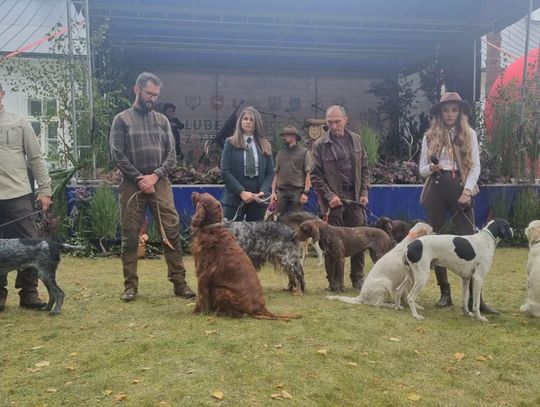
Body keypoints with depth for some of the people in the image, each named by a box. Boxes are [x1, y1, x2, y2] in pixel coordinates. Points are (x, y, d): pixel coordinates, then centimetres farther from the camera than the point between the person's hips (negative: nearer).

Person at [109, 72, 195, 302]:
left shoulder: (162, 120, 12)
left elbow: (171, 154, 7)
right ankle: (130, 286, 13)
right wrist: (140, 179, -9)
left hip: (160, 183, 2)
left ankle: (179, 282, 4)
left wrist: (155, 175, -7)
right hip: (132, 184, -2)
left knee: (172, 232, -3)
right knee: (130, 237, 3)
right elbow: (117, 155, -4)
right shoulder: (122, 120, 3)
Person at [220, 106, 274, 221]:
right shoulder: (231, 143, 4)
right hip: (234, 198, -2)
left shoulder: (264, 145, 11)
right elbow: (225, 172, -4)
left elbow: (270, 173, 8)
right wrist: (241, 192, -15)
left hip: (258, 200, 2)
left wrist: (263, 192, -10)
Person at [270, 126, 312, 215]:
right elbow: (276, 174, 16)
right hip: (281, 191, 4)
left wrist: (306, 192, -12)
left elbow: (308, 174, -3)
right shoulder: (280, 153, 16)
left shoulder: (304, 152, 3)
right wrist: (273, 191, 7)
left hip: (297, 191, -4)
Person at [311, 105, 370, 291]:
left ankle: (358, 278, 17)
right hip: (333, 200, -3)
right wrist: (329, 196, -12)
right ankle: (334, 280, 12)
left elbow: (364, 168, 13)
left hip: (354, 198, 3)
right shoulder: (320, 145, -2)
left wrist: (364, 192, 3)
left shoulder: (356, 139, 9)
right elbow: (316, 176, -4)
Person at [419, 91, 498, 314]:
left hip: (460, 189, -1)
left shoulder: (469, 134, 8)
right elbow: (421, 169, 8)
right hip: (436, 190, 1)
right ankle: (445, 293, 13)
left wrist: (468, 190, -11)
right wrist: (431, 168, -14)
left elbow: (475, 166, 3)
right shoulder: (430, 136, 8)